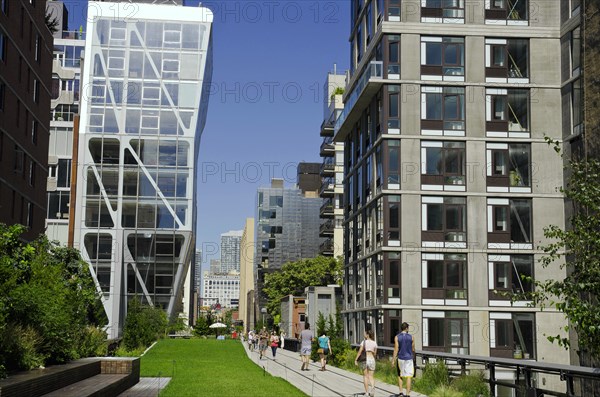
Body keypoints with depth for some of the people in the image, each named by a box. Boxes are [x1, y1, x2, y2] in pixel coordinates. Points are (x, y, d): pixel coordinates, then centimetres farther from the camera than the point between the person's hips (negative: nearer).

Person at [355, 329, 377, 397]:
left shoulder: (364, 342, -7)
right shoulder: (374, 343, 4)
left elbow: (360, 352, -10)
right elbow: (375, 354, 8)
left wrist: (356, 360, -4)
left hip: (364, 360, -2)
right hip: (371, 360, 2)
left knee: (365, 376, 10)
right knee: (371, 376, 6)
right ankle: (372, 391, -16)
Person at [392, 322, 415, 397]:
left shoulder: (397, 337, -2)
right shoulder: (411, 337, 0)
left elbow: (396, 349, -8)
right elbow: (413, 349, 7)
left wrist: (393, 360, -6)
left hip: (400, 358, 1)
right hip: (409, 358, -1)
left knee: (400, 376, 16)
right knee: (409, 377, 0)